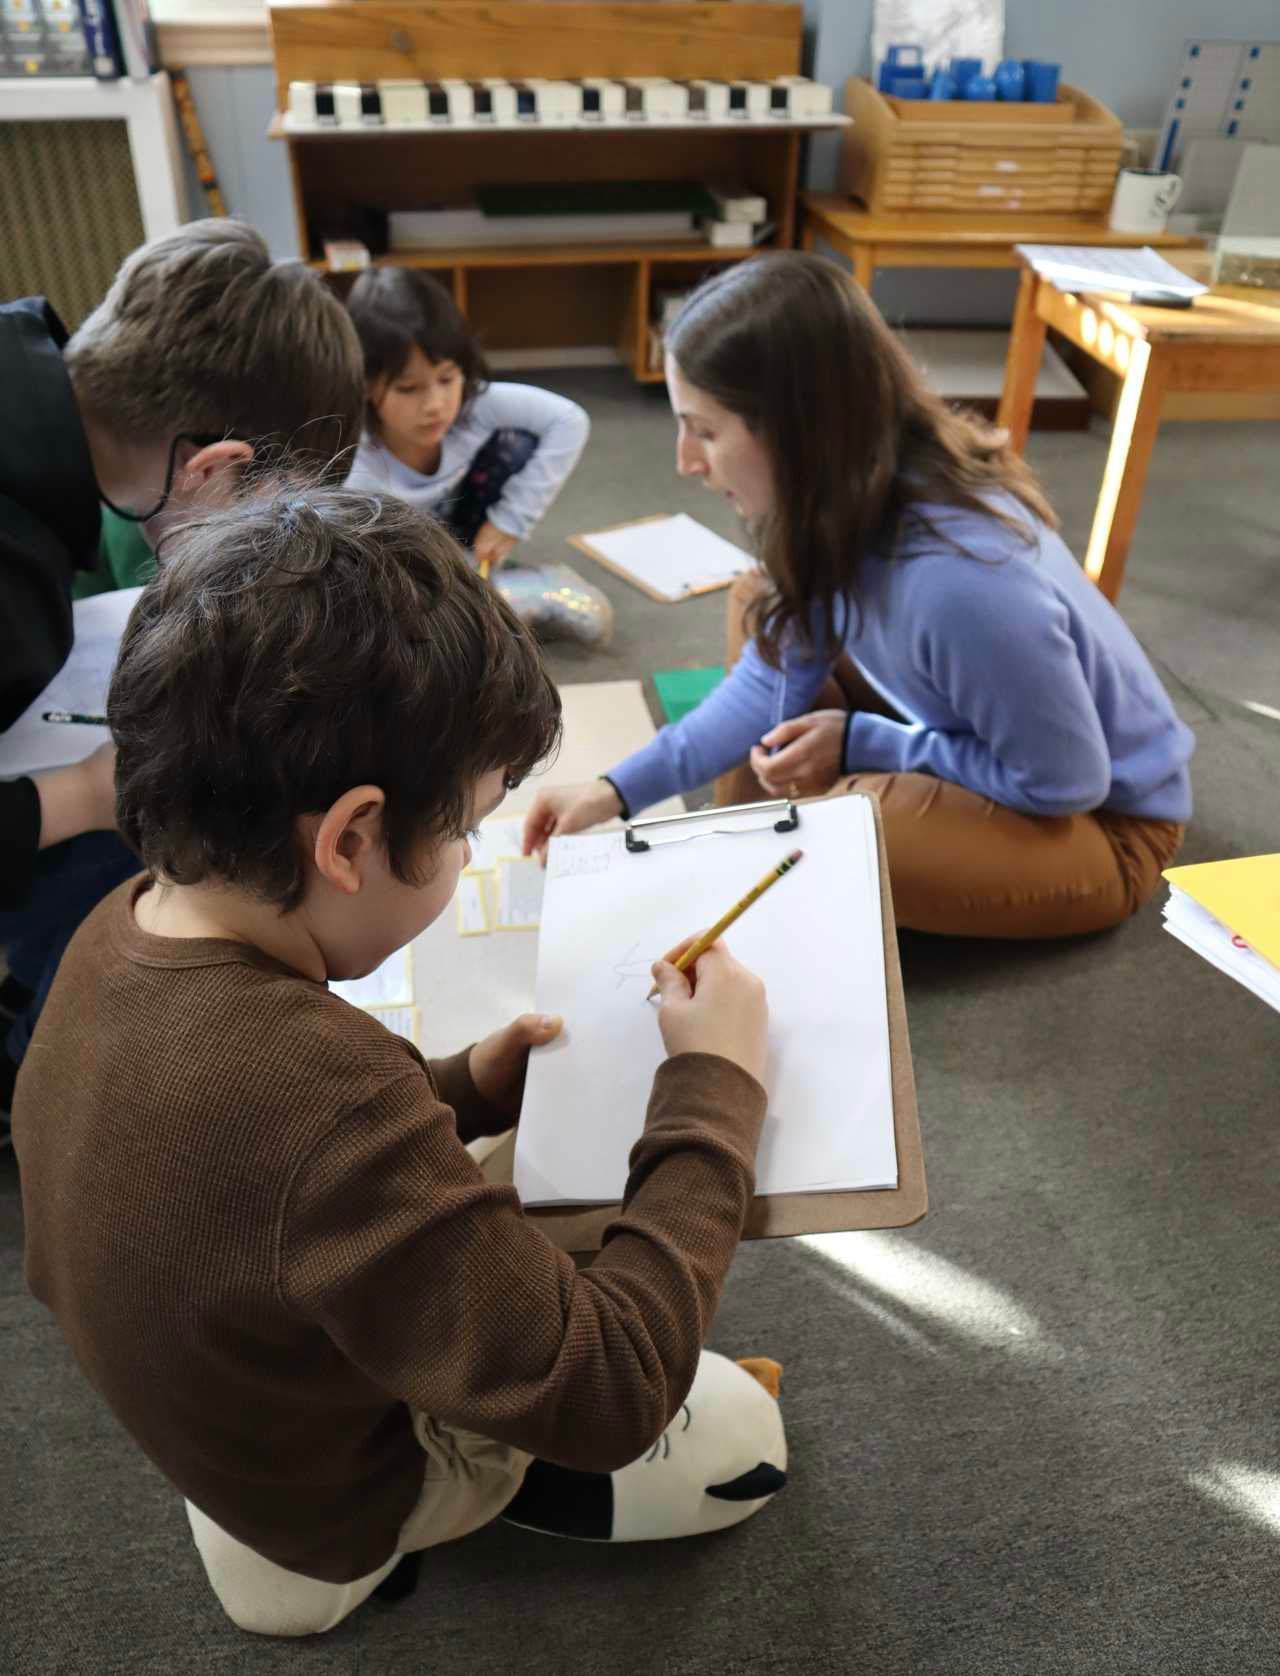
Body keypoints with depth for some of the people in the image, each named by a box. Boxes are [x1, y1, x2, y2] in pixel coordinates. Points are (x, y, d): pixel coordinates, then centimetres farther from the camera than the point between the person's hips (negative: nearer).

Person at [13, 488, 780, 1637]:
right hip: (350, 1494, -7)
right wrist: (714, 1088, -28)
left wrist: (462, 1090, -8)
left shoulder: (125, 929, -19)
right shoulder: (320, 1090, -46)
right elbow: (606, 1399, -35)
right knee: (742, 1437, 10)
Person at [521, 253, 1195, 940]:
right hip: (974, 731, 7)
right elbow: (778, 676, -2)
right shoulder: (842, 501, -14)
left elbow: (1068, 780, -25)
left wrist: (860, 743, -19)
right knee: (761, 611, 1)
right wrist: (620, 789, -7)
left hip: (1104, 820, -7)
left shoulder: (960, 578, -38)